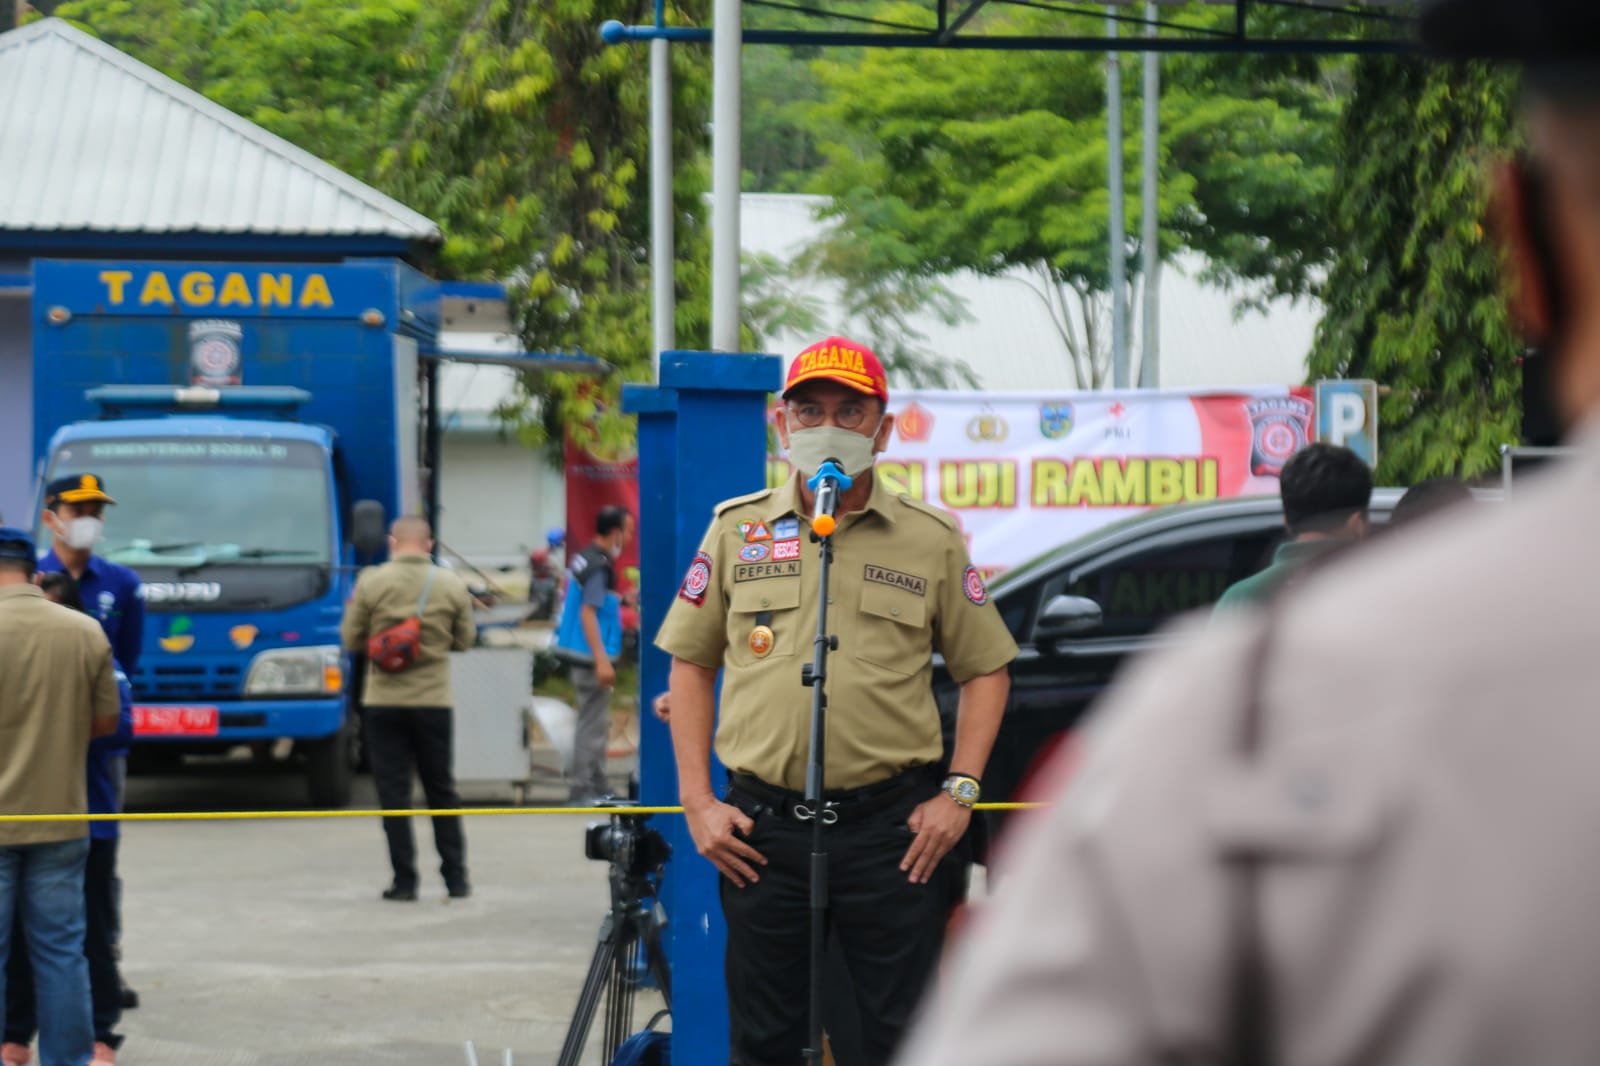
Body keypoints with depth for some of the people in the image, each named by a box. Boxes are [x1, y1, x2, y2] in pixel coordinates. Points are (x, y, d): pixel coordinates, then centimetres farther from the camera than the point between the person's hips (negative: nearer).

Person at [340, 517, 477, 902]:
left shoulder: (371, 582, -8)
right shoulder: (453, 586, -2)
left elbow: (351, 639, -2)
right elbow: (465, 640, 6)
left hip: (384, 700, -2)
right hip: (434, 700, 2)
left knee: (393, 791, 3)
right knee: (442, 790, 13)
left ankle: (404, 881, 1)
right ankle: (456, 877, 14)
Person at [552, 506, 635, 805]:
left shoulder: (586, 558, 11)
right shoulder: (599, 565, -17)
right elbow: (588, 613, -22)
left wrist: (617, 598, 29)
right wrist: (601, 660, -25)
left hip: (581, 654, 10)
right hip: (591, 655, -10)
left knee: (597, 722, 16)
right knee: (593, 722, -6)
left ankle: (598, 786, 23)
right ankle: (582, 789, -4)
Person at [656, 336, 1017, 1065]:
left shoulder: (930, 540, 6)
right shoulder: (737, 530, 9)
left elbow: (986, 668, 10)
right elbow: (690, 662, 13)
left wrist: (959, 792, -2)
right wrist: (697, 799, 4)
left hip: (892, 828, -1)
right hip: (760, 826, 1)